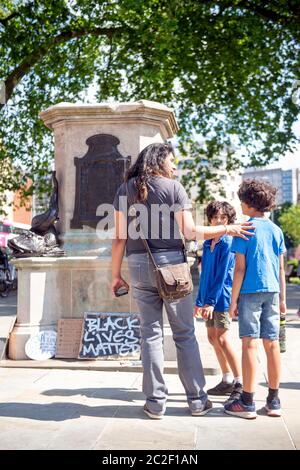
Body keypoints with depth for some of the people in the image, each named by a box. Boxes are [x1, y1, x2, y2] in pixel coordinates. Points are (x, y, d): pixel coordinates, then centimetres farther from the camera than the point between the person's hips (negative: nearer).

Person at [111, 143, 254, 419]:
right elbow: (190, 232, -8)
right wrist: (226, 229, 2)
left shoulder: (125, 189, 9)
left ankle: (155, 402, 11)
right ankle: (197, 400, 14)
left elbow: (120, 236, 4)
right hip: (171, 263, -3)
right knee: (184, 334, 7)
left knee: (150, 333, 8)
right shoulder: (173, 187, -1)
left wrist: (116, 274, 9)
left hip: (138, 266, 3)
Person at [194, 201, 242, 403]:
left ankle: (240, 384, -2)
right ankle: (227, 381, 22)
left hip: (222, 298, -8)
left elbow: (222, 275, -16)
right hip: (209, 298, 8)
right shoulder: (207, 244, 13)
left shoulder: (228, 243, -10)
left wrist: (211, 301, -19)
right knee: (212, 337, 11)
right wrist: (200, 301, 16)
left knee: (222, 339, -10)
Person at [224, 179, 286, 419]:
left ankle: (247, 402, 3)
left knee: (249, 344, -2)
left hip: (250, 292, -5)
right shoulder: (276, 230, 10)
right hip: (272, 292, 5)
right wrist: (282, 298, 18)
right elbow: (281, 268, 12)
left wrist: (234, 300, -4)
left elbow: (240, 268, -8)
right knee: (272, 344, 8)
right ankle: (274, 401, 15)